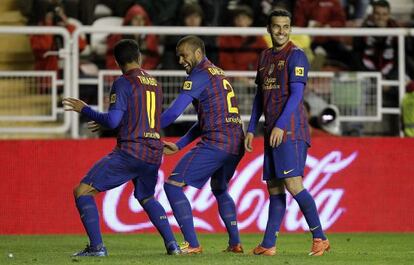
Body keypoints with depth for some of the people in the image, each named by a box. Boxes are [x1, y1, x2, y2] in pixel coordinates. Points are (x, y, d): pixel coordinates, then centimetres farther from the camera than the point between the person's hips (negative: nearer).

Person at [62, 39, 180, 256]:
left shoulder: (123, 83, -7)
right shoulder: (154, 84, 16)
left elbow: (113, 121, -13)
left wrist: (84, 110, 0)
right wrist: (103, 122, 34)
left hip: (129, 152, -7)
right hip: (154, 155, 7)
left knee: (82, 191, -2)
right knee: (146, 198, 31)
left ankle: (96, 247, -15)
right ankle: (172, 244, 18)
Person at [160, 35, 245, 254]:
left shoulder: (200, 75, -6)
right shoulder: (218, 74, 23)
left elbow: (173, 112, -12)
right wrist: (179, 146, 22)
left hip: (215, 143, -10)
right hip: (236, 144, 10)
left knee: (173, 185, -7)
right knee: (220, 190, 32)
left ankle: (192, 244, -13)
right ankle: (235, 243, 26)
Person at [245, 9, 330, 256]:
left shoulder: (296, 56, -5)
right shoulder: (265, 57, 19)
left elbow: (296, 94, -13)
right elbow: (260, 96, 24)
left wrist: (280, 125, -20)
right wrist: (251, 129, 18)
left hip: (291, 130, -8)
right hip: (272, 132, 8)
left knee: (293, 184, -16)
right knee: (274, 188, 8)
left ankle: (320, 238, -11)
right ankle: (268, 245, 9)